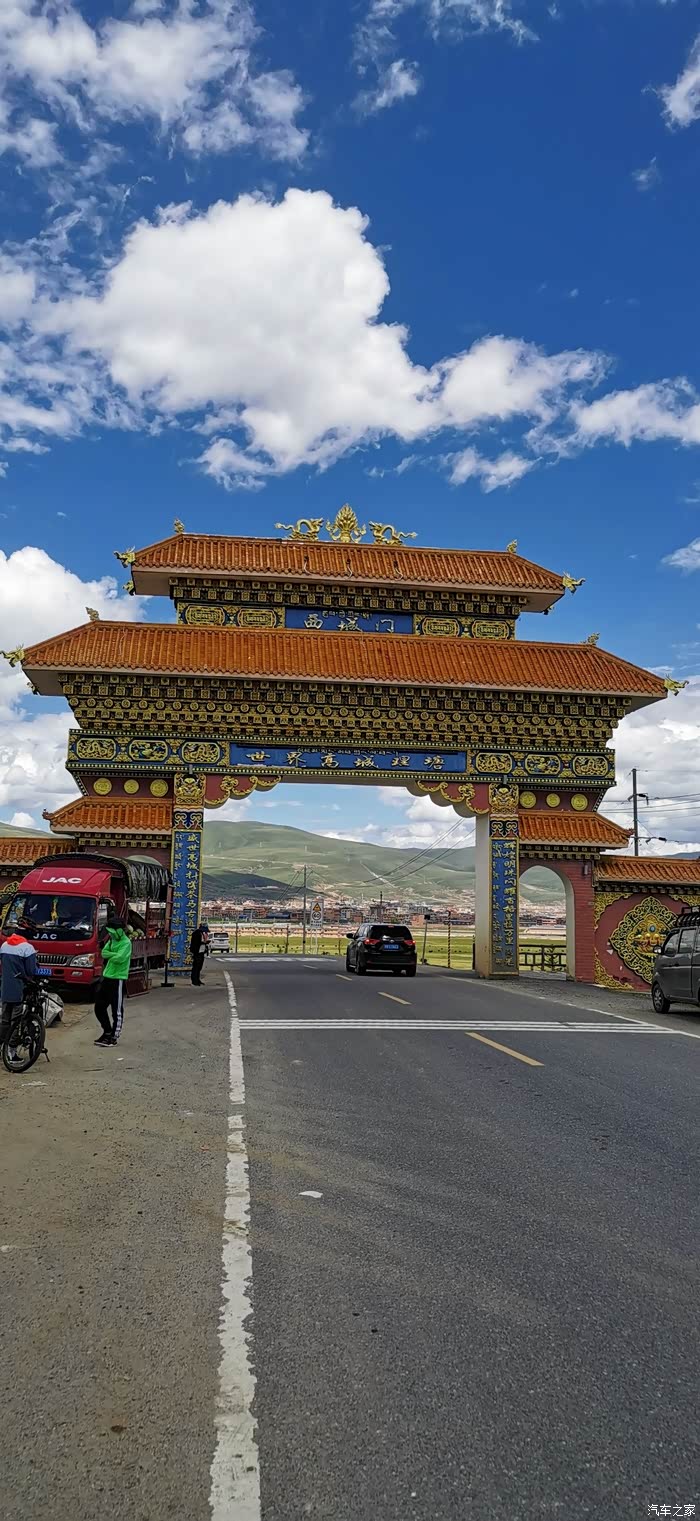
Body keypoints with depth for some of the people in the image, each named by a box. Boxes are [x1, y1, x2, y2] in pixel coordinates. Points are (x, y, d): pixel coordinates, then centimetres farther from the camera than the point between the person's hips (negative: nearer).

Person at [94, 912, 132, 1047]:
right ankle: (107, 1031, 29)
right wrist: (114, 955, -14)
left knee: (117, 1010, -1)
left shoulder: (126, 943, -12)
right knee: (99, 1007, 14)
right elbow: (104, 953, 2)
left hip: (117, 979, -9)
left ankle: (114, 1037, 5)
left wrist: (109, 956, -8)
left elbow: (120, 958, -25)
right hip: (106, 977, 9)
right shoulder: (111, 940, 14)